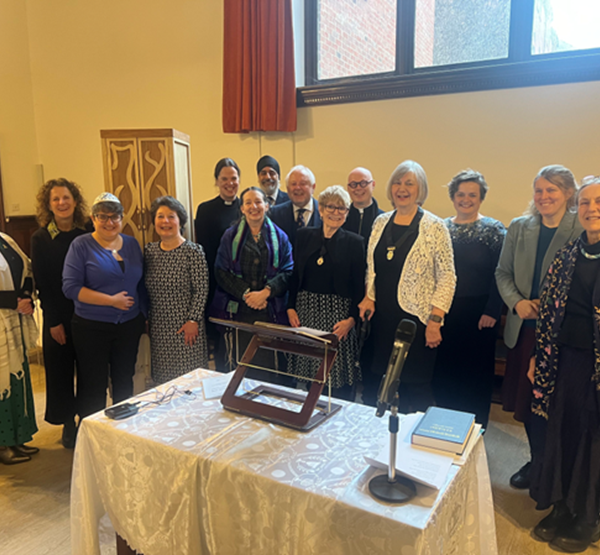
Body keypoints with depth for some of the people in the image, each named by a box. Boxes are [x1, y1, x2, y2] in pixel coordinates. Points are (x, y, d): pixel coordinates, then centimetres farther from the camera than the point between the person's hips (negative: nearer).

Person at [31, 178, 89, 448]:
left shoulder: (87, 234, 1)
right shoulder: (41, 238, -4)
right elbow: (42, 284, -5)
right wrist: (54, 321, -8)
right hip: (58, 316, -1)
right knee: (61, 369, 8)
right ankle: (68, 423, 24)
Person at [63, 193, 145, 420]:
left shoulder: (131, 244, 7)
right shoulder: (81, 245, -6)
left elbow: (141, 283, 13)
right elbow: (70, 287, -13)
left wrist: (143, 313, 6)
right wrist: (111, 300, -17)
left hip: (129, 325, 4)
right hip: (92, 328, -4)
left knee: (124, 382, 15)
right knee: (93, 387, 6)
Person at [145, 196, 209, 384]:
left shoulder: (193, 251, -10)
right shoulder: (149, 251, 6)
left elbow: (201, 290, -11)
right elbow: (146, 289, 12)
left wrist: (193, 320, -14)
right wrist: (146, 318, 10)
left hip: (185, 327, -5)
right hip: (158, 328, 5)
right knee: (162, 379, 13)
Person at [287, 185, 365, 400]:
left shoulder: (354, 242, 0)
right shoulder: (304, 235, 8)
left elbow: (359, 286, -2)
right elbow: (294, 276, 9)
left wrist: (352, 319, -12)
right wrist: (291, 307, -1)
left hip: (338, 314, -2)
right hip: (306, 312, 3)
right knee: (309, 377, 8)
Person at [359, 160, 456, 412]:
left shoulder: (434, 227, -6)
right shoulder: (381, 222, 8)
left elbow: (447, 277, -7)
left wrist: (435, 319, -12)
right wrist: (369, 297, 3)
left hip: (416, 317, -4)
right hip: (381, 316, 5)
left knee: (415, 385, 3)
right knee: (373, 380, 11)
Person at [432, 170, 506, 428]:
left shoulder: (493, 229, -4)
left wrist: (492, 312, -15)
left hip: (478, 314, -3)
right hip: (444, 311, 4)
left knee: (476, 370, 7)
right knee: (443, 369, 11)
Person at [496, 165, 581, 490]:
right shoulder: (519, 227, 5)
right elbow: (503, 272, 8)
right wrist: (516, 302, -9)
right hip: (523, 327, 4)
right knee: (525, 398, 13)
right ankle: (537, 459, 34)